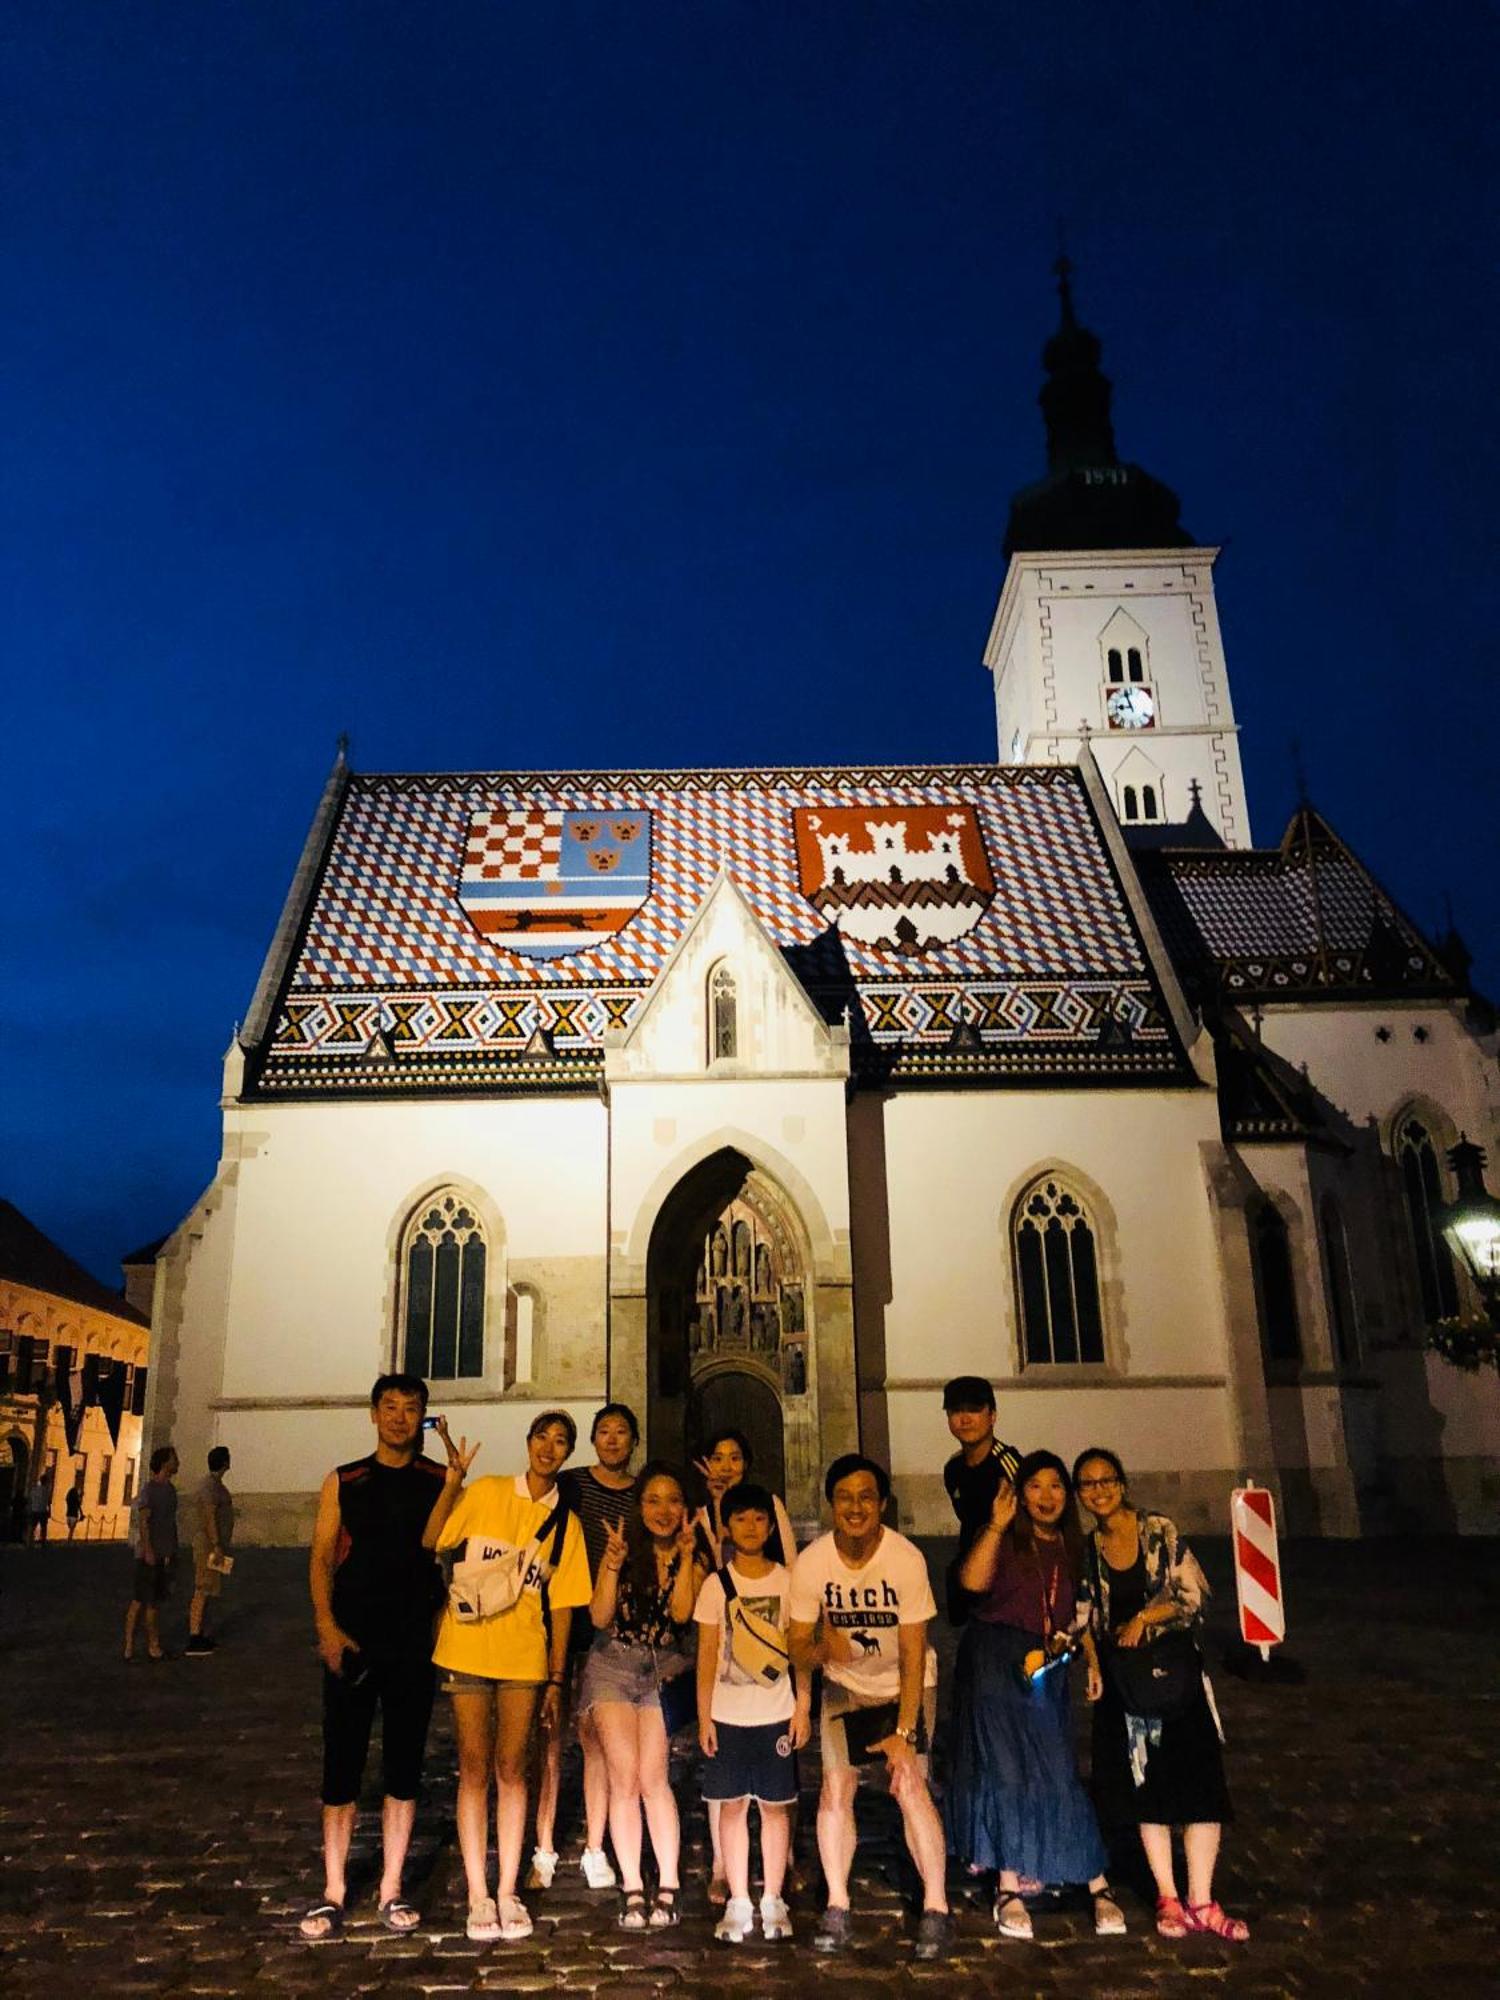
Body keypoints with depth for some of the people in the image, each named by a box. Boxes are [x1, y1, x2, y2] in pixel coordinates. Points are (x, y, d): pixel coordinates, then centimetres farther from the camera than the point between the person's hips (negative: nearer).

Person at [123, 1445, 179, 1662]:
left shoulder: (170, 1489, 13)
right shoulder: (149, 1488, -11)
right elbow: (143, 1520, -17)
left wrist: (174, 1550, 17)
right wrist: (148, 1550, -21)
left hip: (164, 1554, 8)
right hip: (148, 1553, -8)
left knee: (156, 1599, 11)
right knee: (140, 1599, -3)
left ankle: (153, 1644, 16)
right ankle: (129, 1644, 4)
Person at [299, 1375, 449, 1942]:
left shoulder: (440, 1481, 4)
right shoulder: (343, 1482, 6)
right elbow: (321, 1557, 3)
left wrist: (456, 1480, -18)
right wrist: (326, 1626, -9)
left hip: (414, 1645, 0)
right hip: (351, 1642, 0)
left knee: (404, 1765, 7)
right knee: (342, 1765, 3)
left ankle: (392, 1889, 19)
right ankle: (333, 1892, 15)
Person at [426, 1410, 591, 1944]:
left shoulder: (566, 1522, 5)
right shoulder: (486, 1493, -1)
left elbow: (560, 1605, 6)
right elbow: (429, 1542, -7)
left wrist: (556, 1681, 4)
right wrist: (451, 1486, -18)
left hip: (524, 1658, 2)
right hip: (467, 1648, -1)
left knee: (511, 1770, 6)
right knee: (474, 1770, 4)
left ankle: (507, 1892, 19)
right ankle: (478, 1896, 15)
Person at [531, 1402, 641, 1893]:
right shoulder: (568, 1485, 1)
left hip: (608, 1629, 1)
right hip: (557, 1622, -1)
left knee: (595, 1735, 6)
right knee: (551, 1734, 1)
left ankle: (594, 1851, 16)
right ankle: (544, 1851, 12)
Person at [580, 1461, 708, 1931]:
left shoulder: (695, 1556, -2)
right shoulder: (623, 1547, -2)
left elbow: (681, 1613, -15)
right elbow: (600, 1617, -7)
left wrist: (686, 1556, -18)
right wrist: (613, 1564, -19)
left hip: (664, 1671, 0)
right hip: (612, 1666, 0)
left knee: (652, 1777, -8)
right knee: (624, 1777, -4)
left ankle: (667, 1888, 2)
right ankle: (632, 1890, 5)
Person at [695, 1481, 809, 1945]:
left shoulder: (787, 1581, 1)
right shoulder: (716, 1585, 1)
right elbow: (707, 1655, 3)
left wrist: (803, 1706, -2)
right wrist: (704, 1716, -1)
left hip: (777, 1713, 0)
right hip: (728, 1713, 0)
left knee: (776, 1805, 4)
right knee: (732, 1805, 5)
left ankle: (773, 1901, 16)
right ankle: (737, 1903, 16)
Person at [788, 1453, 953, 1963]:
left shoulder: (906, 1558, -26)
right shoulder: (811, 1563, -21)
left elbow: (914, 1652, -21)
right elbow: (798, 1652, -15)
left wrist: (904, 1732, -23)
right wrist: (823, 1648, -38)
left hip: (905, 1685, -2)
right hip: (845, 1685, 2)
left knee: (910, 1784, -14)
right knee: (835, 1788, -5)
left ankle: (936, 1911, 0)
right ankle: (837, 1909, 13)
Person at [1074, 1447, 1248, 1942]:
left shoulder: (1160, 1531, -7)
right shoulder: (1086, 1549, 2)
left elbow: (1193, 1595, -10)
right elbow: (1089, 1619, 9)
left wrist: (1146, 1617, -15)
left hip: (1175, 1668, -2)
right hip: (1123, 1676, 3)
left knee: (1197, 1783, -3)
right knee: (1144, 1787, 8)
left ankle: (1201, 1901, 7)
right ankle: (1168, 1898, 19)